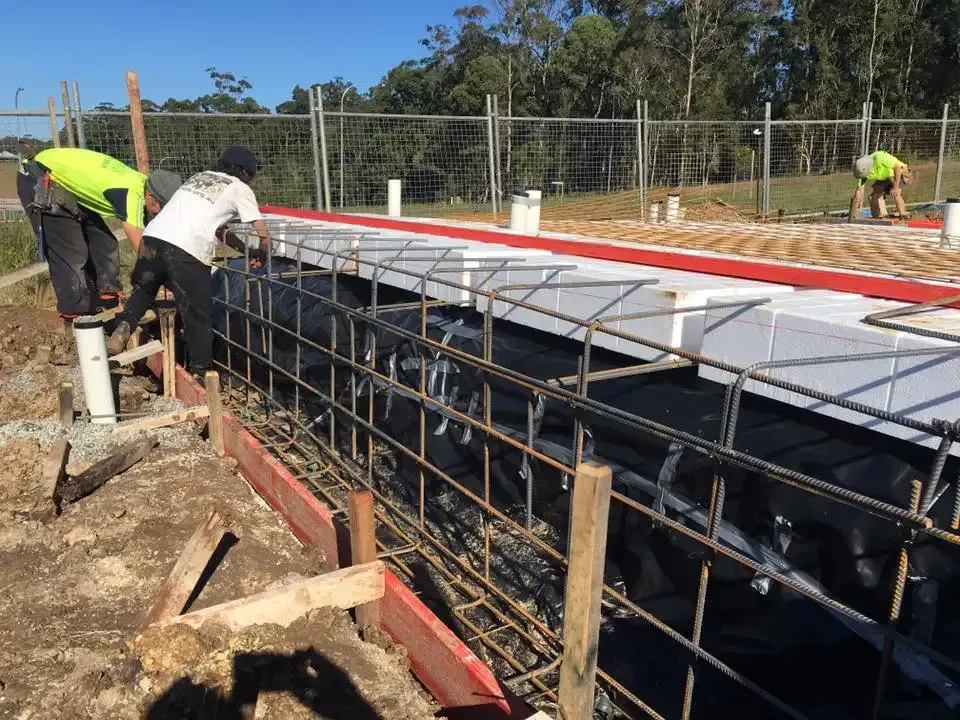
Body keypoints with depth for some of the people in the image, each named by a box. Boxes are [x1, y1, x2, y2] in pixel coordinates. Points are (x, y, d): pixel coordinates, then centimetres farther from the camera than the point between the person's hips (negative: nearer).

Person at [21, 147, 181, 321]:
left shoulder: (144, 185, -6)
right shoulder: (130, 193, -34)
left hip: (71, 185, 9)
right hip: (46, 181, -9)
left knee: (104, 243, 6)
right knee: (69, 254, -12)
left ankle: (109, 303, 13)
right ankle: (79, 315, -4)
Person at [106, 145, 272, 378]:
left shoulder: (200, 177, 32)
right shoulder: (240, 189, 14)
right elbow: (264, 236, 10)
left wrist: (246, 249, 39)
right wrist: (259, 254, 30)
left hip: (153, 237, 6)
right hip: (186, 253, -6)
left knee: (143, 290, 31)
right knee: (198, 319, 7)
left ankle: (123, 327, 11)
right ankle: (199, 375, 13)